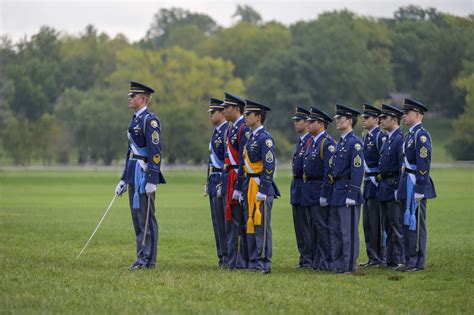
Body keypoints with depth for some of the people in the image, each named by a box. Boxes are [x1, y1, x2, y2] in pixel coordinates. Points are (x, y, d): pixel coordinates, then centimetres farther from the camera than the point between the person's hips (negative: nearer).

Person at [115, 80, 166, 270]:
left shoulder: (150, 120, -12)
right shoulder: (135, 120, 17)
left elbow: (155, 151, -18)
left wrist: (152, 181, -22)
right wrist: (124, 179, 21)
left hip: (145, 175, -10)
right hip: (134, 176, 10)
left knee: (146, 218, -6)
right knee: (137, 218, 11)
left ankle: (148, 259, -3)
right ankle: (141, 258, 16)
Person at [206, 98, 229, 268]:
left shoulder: (227, 132, -14)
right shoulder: (215, 131, 16)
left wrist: (223, 183, -22)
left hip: (222, 180, -10)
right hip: (214, 180, 10)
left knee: (221, 220, -9)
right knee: (216, 220, 10)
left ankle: (227, 256, -5)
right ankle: (222, 255, 14)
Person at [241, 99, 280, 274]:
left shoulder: (265, 138, -12)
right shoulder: (250, 137, 17)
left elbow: (269, 166, -17)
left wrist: (262, 190, -20)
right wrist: (243, 188, 19)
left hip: (261, 187, -9)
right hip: (249, 187, 9)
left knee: (262, 225, -7)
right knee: (250, 224, 10)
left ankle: (264, 263, -5)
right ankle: (254, 261, 15)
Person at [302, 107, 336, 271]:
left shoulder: (327, 143, -14)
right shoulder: (312, 142, 17)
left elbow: (329, 170, -19)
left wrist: (324, 194, -23)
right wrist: (306, 190, 17)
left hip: (319, 190, -10)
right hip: (309, 192, 10)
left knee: (323, 227, -7)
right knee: (314, 227, 13)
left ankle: (327, 262, -3)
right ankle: (317, 261, 19)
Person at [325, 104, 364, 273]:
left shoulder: (355, 143, -12)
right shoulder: (340, 141, 16)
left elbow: (357, 170, -18)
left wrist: (352, 195, -21)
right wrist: (331, 191, 17)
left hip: (347, 193, -9)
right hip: (336, 192, 9)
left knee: (348, 231, -4)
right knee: (337, 230, 13)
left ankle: (349, 265, -1)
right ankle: (337, 262, 19)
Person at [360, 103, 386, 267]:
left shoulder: (380, 136, -13)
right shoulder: (366, 137, 16)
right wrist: (366, 182, 19)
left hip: (376, 184, -10)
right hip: (368, 183, 10)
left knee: (376, 222, -6)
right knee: (367, 222, 12)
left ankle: (379, 258, -2)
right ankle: (372, 256, 17)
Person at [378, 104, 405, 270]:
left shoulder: (400, 139, -14)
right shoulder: (387, 139, 16)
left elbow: (403, 165, -19)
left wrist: (384, 174, -15)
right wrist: (380, 174, 11)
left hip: (394, 186, -10)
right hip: (384, 187, 10)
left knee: (397, 225, -7)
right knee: (388, 225, 13)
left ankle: (400, 260, -5)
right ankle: (390, 259, 19)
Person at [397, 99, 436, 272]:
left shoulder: (422, 135, -13)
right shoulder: (409, 135, 17)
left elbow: (424, 164, -19)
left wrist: (419, 189, -22)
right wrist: (401, 187, 20)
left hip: (416, 186, -10)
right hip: (407, 186, 10)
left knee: (415, 224, -6)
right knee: (407, 223, 12)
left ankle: (418, 262, -2)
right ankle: (410, 261, 17)